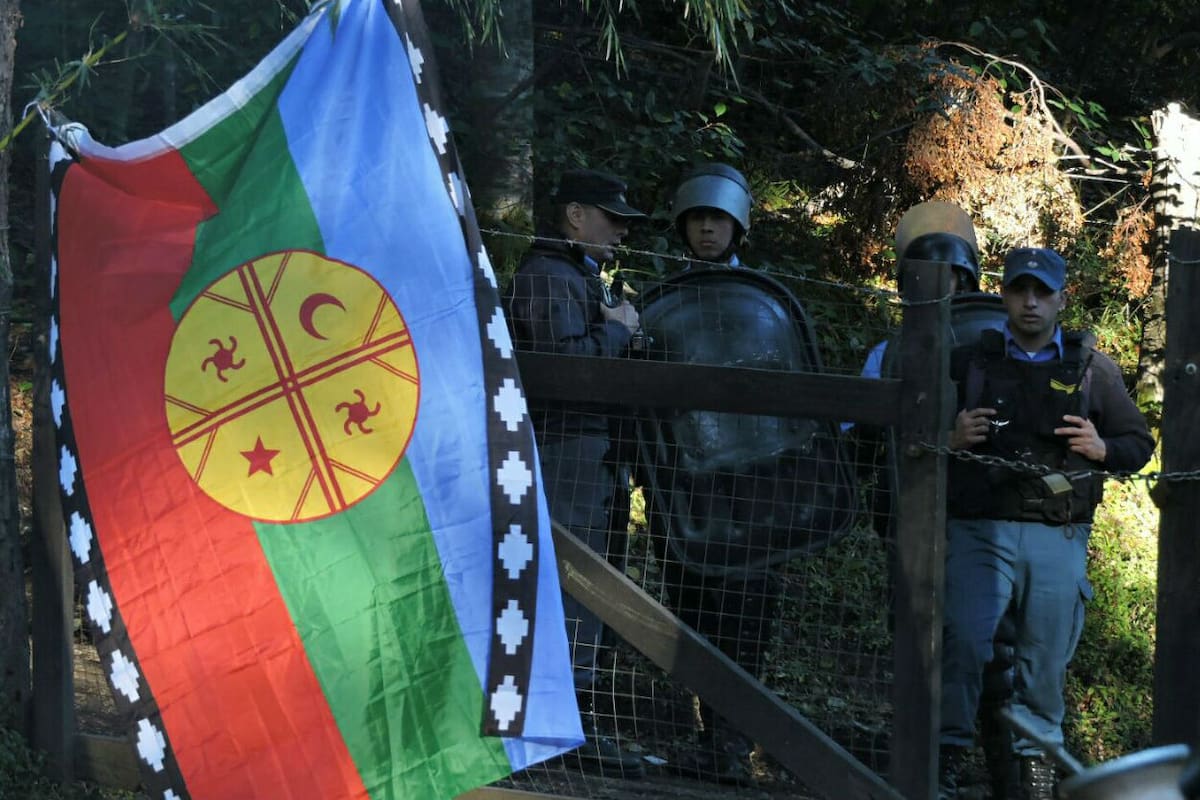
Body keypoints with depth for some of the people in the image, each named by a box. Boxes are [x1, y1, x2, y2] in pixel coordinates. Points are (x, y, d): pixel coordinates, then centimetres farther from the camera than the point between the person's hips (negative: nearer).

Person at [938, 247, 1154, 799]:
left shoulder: (1093, 369, 12)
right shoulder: (969, 363, 12)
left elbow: (1140, 443, 16)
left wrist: (1102, 449, -5)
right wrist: (952, 438, -5)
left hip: (1059, 539, 1)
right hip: (980, 530, -1)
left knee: (1046, 654, 3)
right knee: (964, 640, -14)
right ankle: (948, 751, -4)